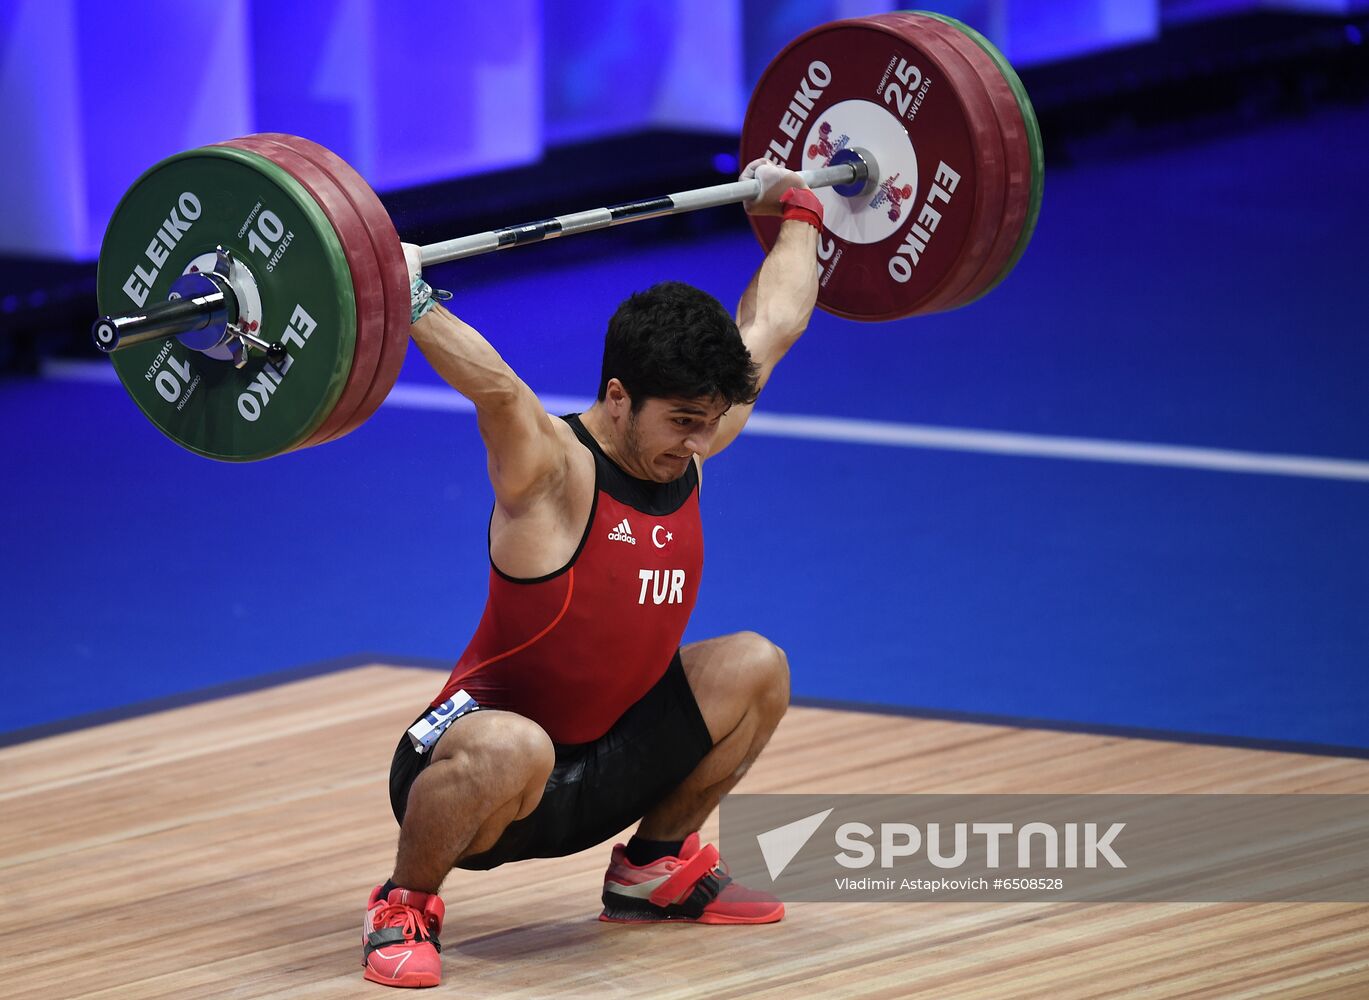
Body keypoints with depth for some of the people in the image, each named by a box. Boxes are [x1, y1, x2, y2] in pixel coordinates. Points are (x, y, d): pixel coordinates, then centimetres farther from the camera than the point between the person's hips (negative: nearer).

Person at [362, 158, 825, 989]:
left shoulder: (683, 452, -1)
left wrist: (797, 211, 20)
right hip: (483, 763, -8)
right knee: (514, 749, -41)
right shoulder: (554, 474, -22)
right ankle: (406, 905, -12)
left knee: (755, 670, 2)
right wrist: (406, 300, -52)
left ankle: (656, 866, 19)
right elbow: (496, 387, -45)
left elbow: (772, 324, 12)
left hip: (601, 768, 8)